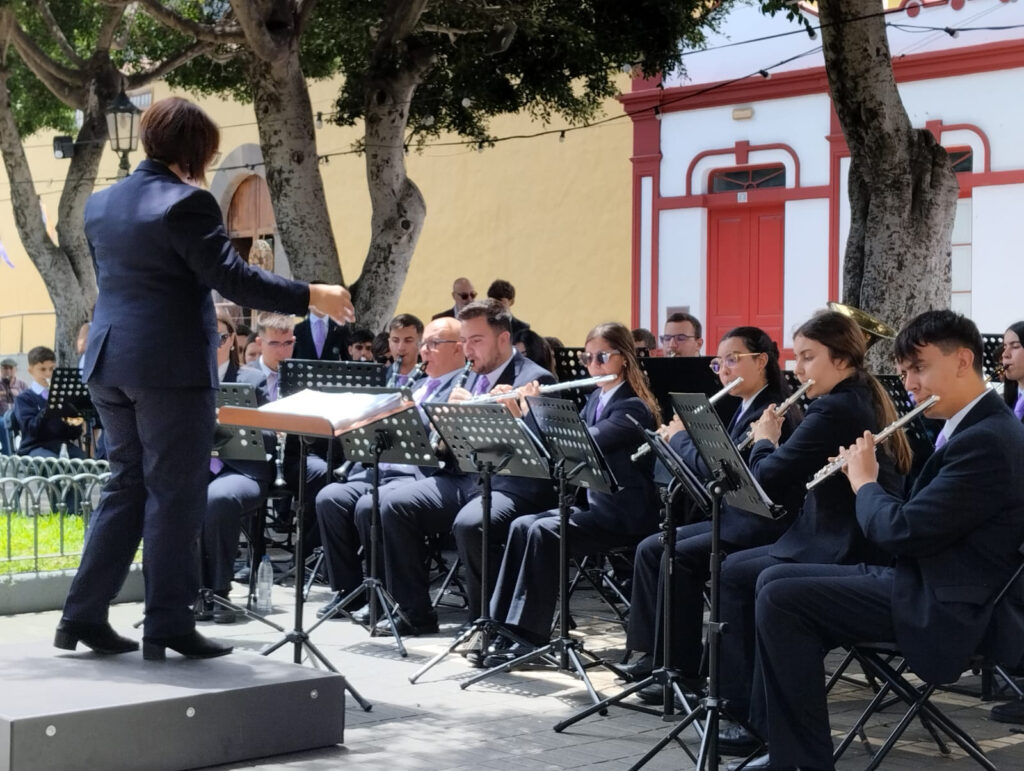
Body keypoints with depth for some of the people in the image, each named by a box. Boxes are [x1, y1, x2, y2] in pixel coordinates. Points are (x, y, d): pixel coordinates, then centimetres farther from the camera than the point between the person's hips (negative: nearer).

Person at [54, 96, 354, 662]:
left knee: (126, 487, 16)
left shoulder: (100, 203, 11)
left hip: (109, 361, 8)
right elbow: (233, 278, -18)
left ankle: (83, 616, 16)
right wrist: (313, 297, -12)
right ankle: (168, 627, 4)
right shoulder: (186, 203, -14)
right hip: (171, 365, -8)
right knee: (174, 495, 0)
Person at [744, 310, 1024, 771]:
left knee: (780, 600, -17)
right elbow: (912, 520, 19)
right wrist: (864, 480, 4)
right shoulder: (973, 428, 13)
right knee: (774, 580, 8)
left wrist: (864, 482, -6)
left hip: (945, 608, -11)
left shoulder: (985, 441, -20)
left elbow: (901, 531, -24)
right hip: (924, 582, 11)